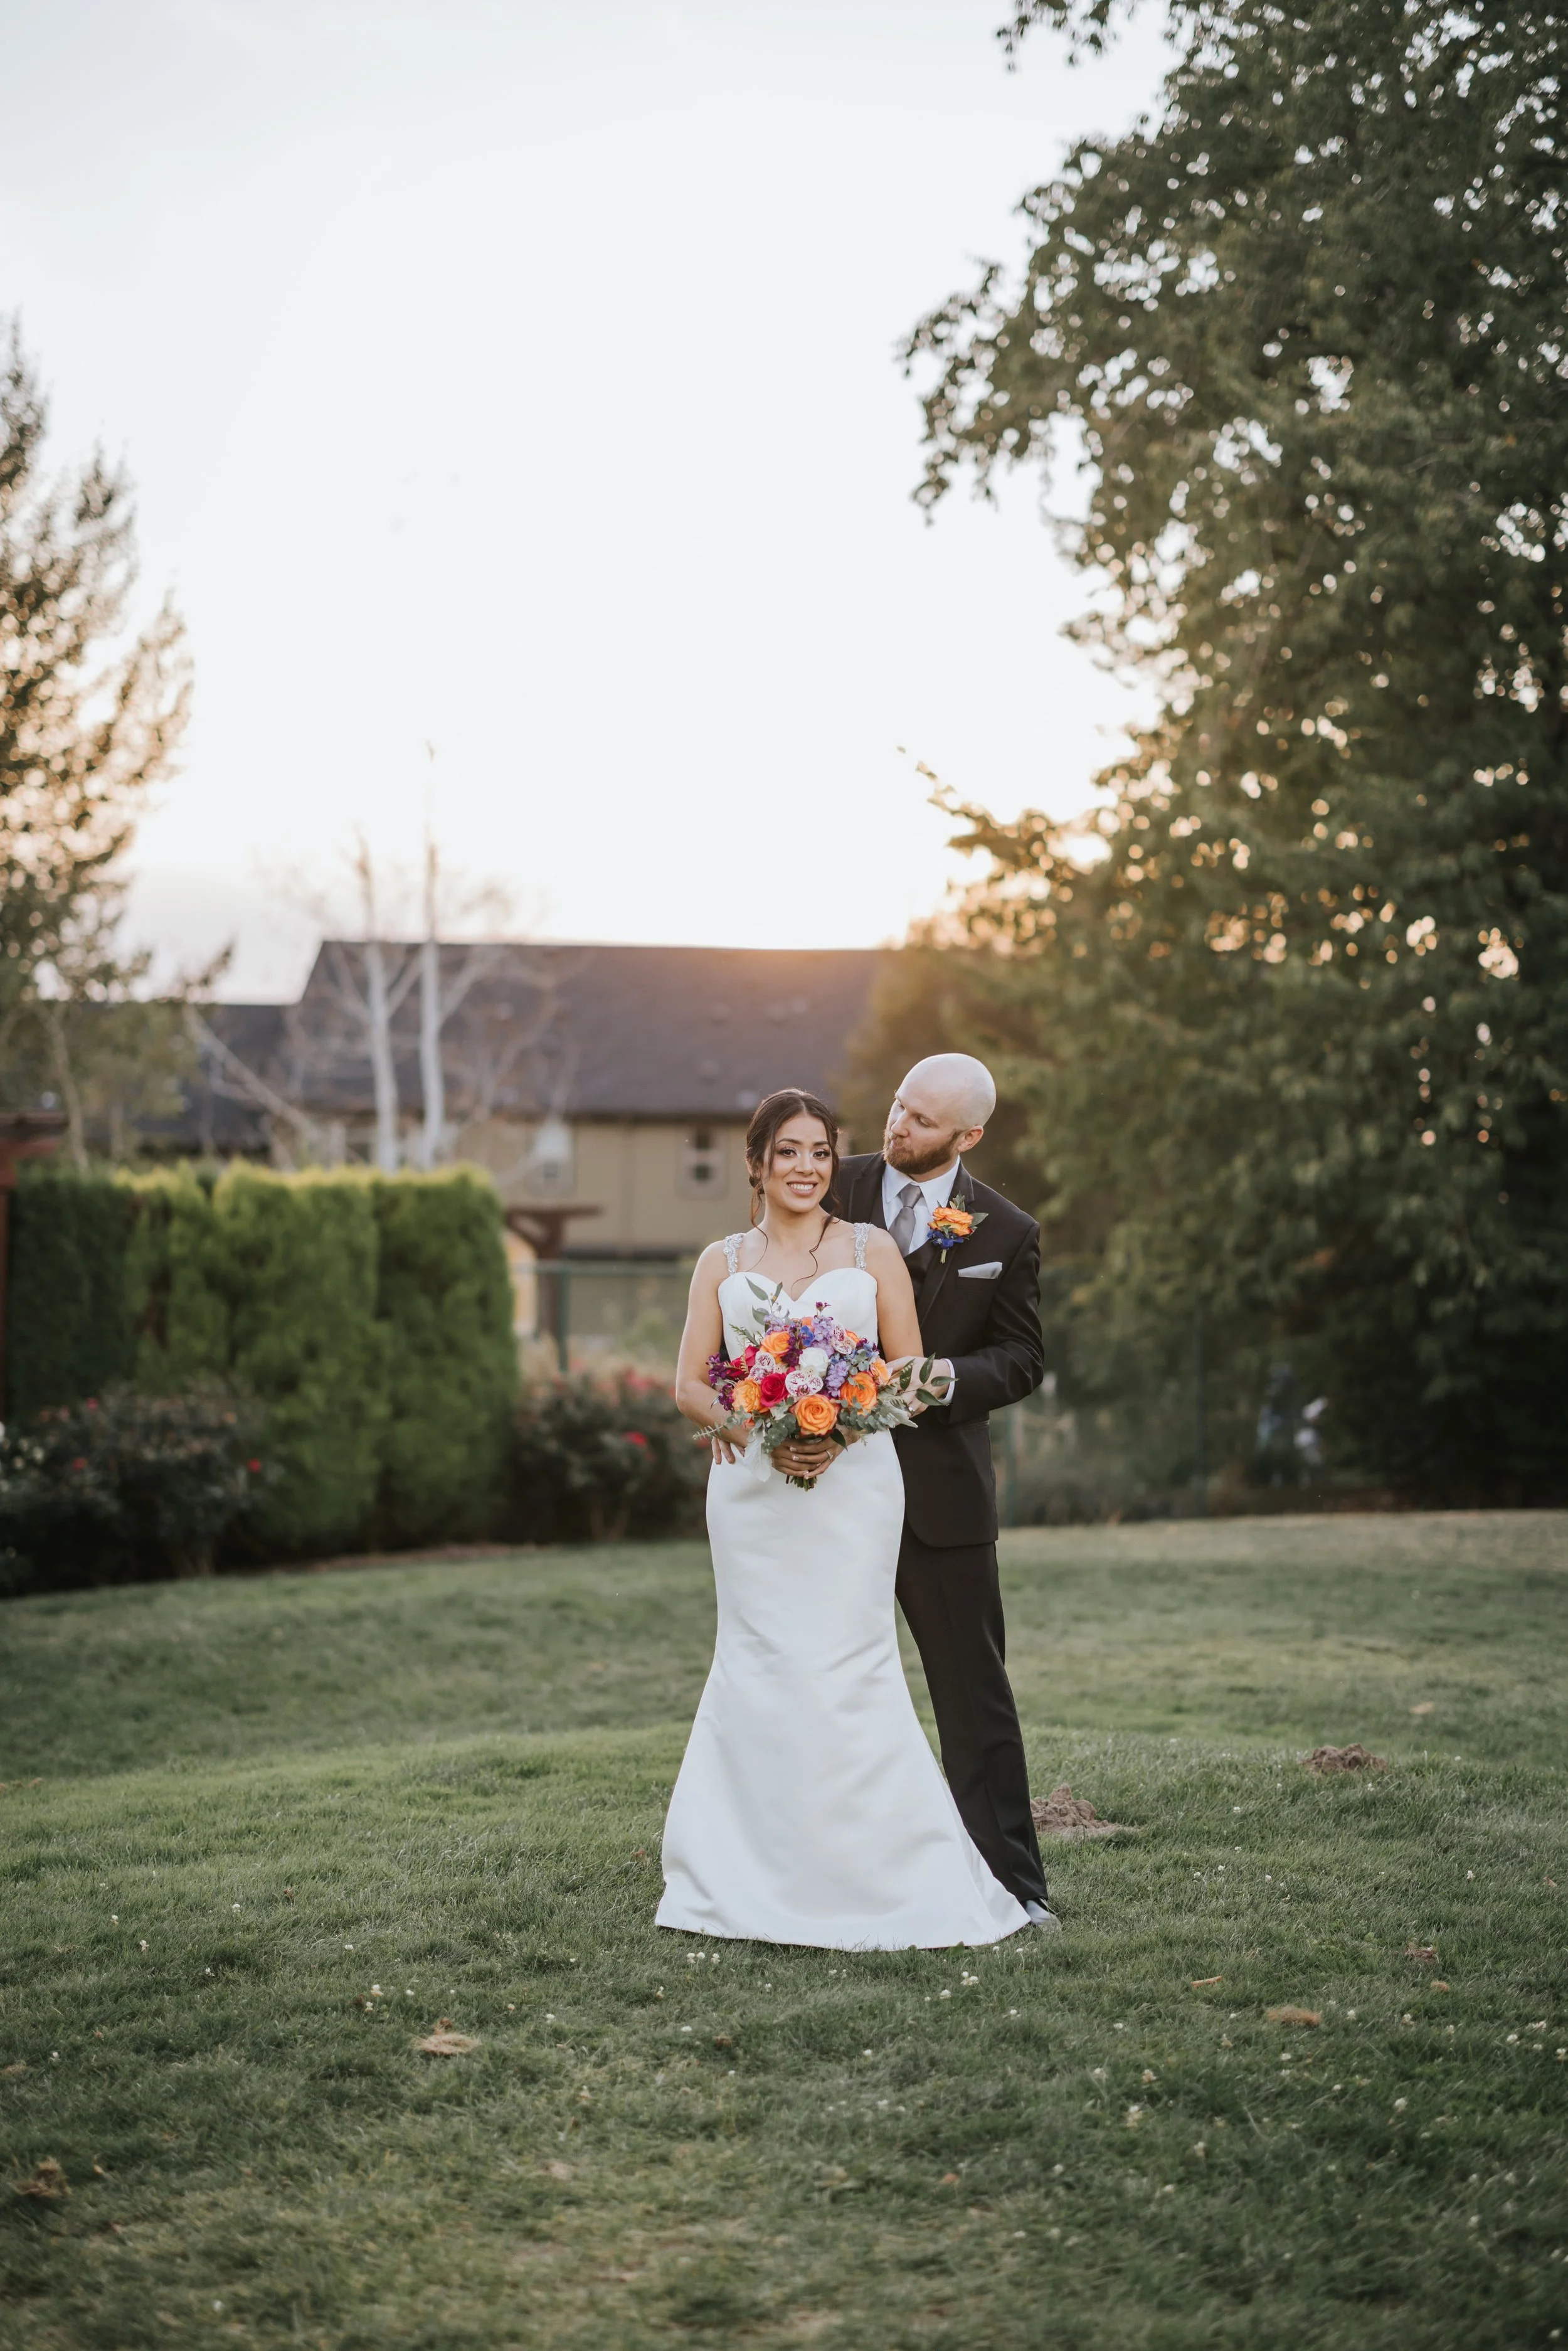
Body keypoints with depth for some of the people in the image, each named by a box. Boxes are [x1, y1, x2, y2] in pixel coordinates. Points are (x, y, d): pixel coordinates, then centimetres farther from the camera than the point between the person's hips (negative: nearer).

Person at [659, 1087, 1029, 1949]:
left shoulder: (872, 1250, 8)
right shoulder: (722, 1263, 12)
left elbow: (912, 1377, 5)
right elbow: (690, 1384, 6)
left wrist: (841, 1428, -13)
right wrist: (762, 1428, -13)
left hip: (852, 1482, -2)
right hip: (752, 1486, 2)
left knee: (848, 1668, -8)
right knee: (761, 1669, 0)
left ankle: (883, 1873, 1)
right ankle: (761, 1876, 7)